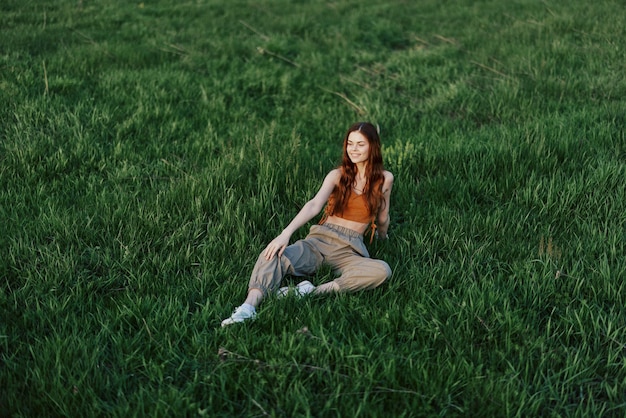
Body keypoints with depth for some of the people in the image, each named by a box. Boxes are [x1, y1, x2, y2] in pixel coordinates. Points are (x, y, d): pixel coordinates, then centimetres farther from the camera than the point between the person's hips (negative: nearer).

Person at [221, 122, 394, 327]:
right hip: (318, 240, 0)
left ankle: (311, 292, -36)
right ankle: (248, 307, -51)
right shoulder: (338, 175, 6)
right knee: (273, 254, -30)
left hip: (350, 249, 0)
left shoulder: (384, 179, 6)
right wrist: (286, 233, -25)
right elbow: (315, 205, -10)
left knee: (382, 271, -34)